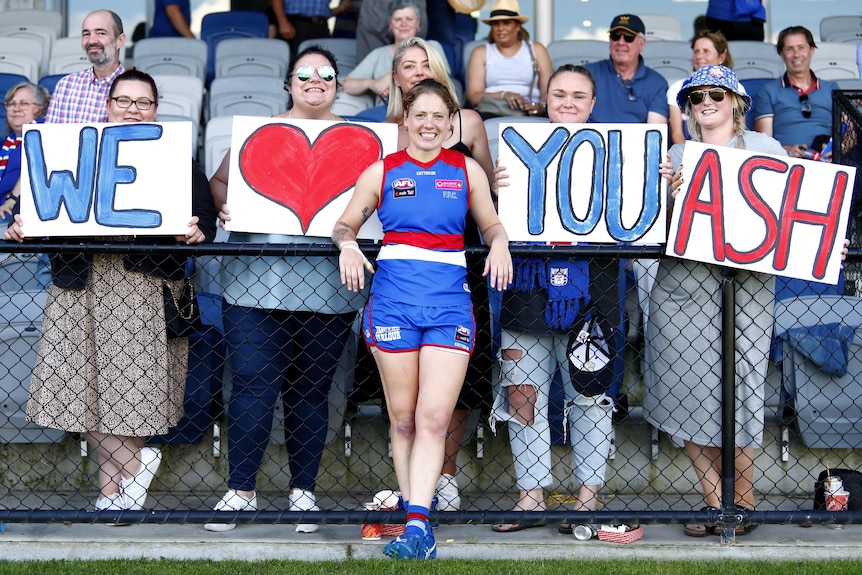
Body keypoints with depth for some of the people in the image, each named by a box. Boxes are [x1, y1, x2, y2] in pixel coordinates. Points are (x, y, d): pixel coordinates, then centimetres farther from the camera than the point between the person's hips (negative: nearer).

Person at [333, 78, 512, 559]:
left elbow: (490, 223, 21)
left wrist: (499, 244, -1)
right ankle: (416, 522, 15)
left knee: (434, 419, -12)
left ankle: (418, 524, -14)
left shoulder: (467, 170, 10)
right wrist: (348, 245, -8)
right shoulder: (382, 171, 9)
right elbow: (345, 225, 15)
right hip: (393, 296, 1)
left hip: (450, 299, 0)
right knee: (403, 420, 5)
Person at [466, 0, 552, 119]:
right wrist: (503, 95, -15)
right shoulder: (481, 52, 18)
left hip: (530, 112, 1)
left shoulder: (536, 50, 19)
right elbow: (474, 96, 4)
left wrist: (541, 105, -18)